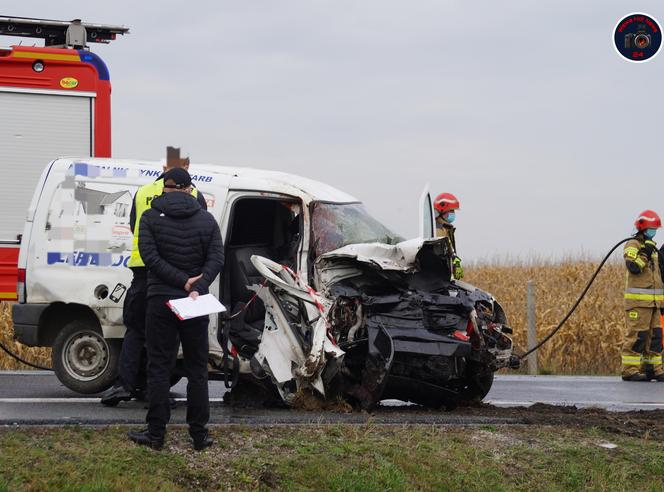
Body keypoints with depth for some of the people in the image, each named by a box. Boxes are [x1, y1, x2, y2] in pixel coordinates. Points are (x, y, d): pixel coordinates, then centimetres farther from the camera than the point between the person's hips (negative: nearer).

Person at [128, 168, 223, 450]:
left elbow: (150, 256, -13)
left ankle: (156, 433, 0)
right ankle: (199, 435, 6)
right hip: (195, 301, 2)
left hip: (161, 300, -2)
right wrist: (196, 287, -15)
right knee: (197, 368, 8)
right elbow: (216, 259, -6)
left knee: (159, 368, 2)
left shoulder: (151, 217, -2)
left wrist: (183, 280, -13)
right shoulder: (206, 220, 5)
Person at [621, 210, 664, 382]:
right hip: (638, 301, -9)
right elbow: (633, 267, -23)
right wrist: (645, 253, -22)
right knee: (636, 335, -10)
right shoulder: (632, 245, -6)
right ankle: (630, 370, -9)